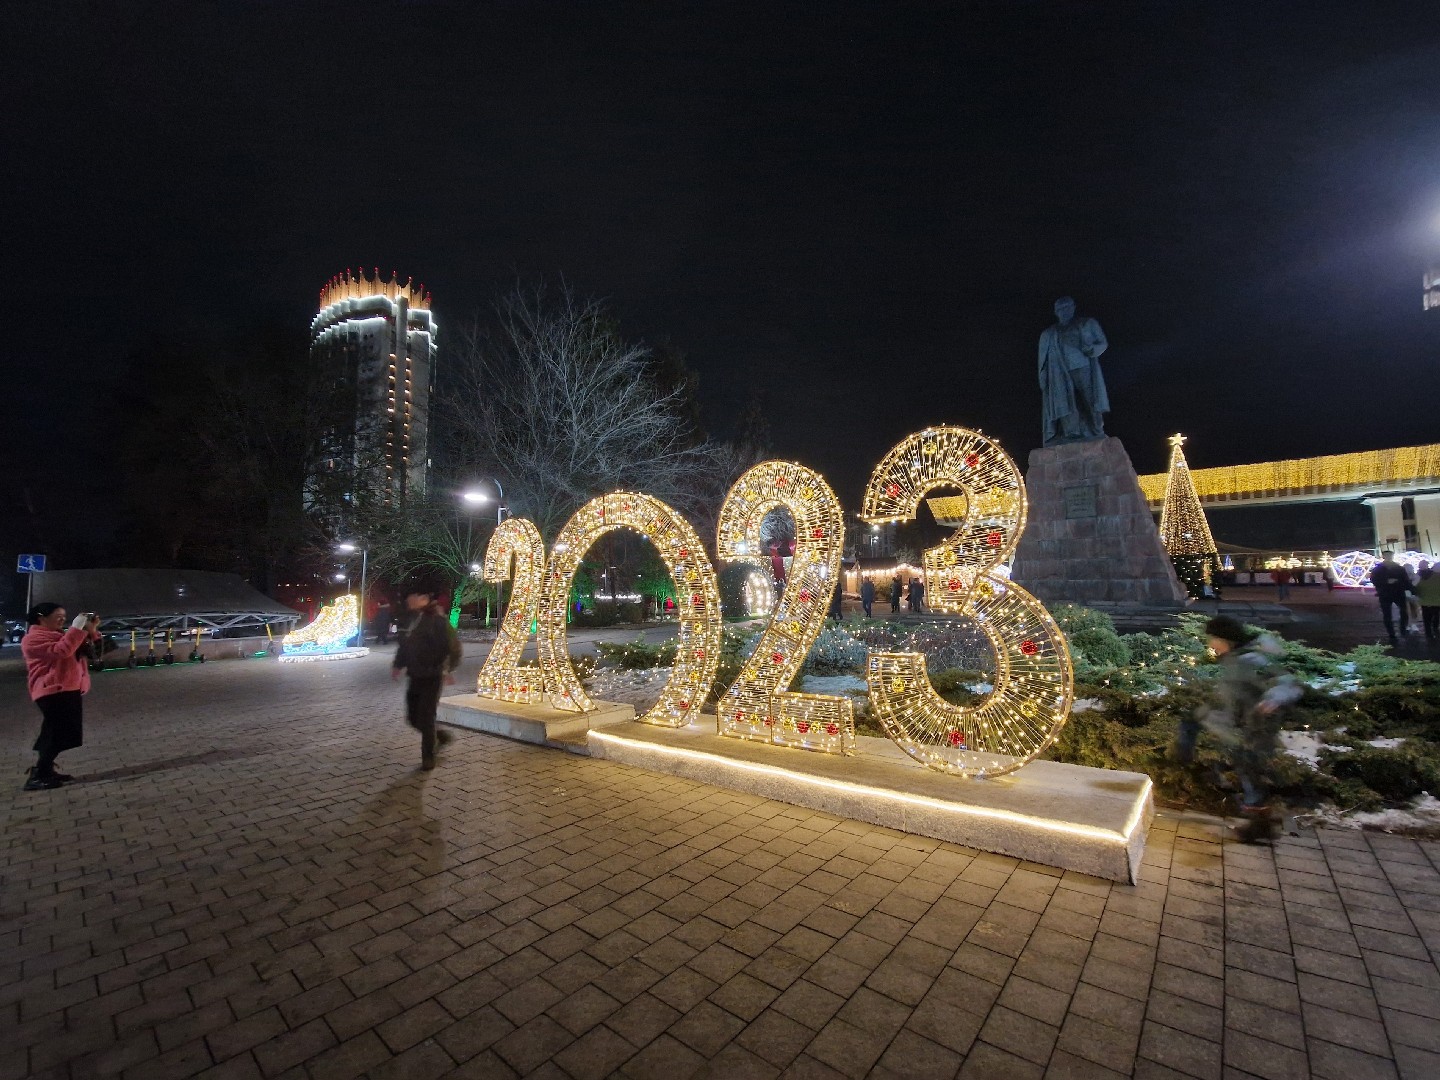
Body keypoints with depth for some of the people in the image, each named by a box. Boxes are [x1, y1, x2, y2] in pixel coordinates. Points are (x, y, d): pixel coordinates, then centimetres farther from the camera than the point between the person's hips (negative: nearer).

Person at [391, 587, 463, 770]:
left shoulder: (438, 619, -14)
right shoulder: (415, 620, 12)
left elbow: (453, 645, -19)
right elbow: (405, 644, 22)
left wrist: (448, 669, -25)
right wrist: (397, 665, 14)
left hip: (431, 678, -8)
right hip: (415, 677, 8)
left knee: (426, 718, -2)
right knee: (413, 718, 12)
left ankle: (428, 757, 13)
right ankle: (440, 736, 34)